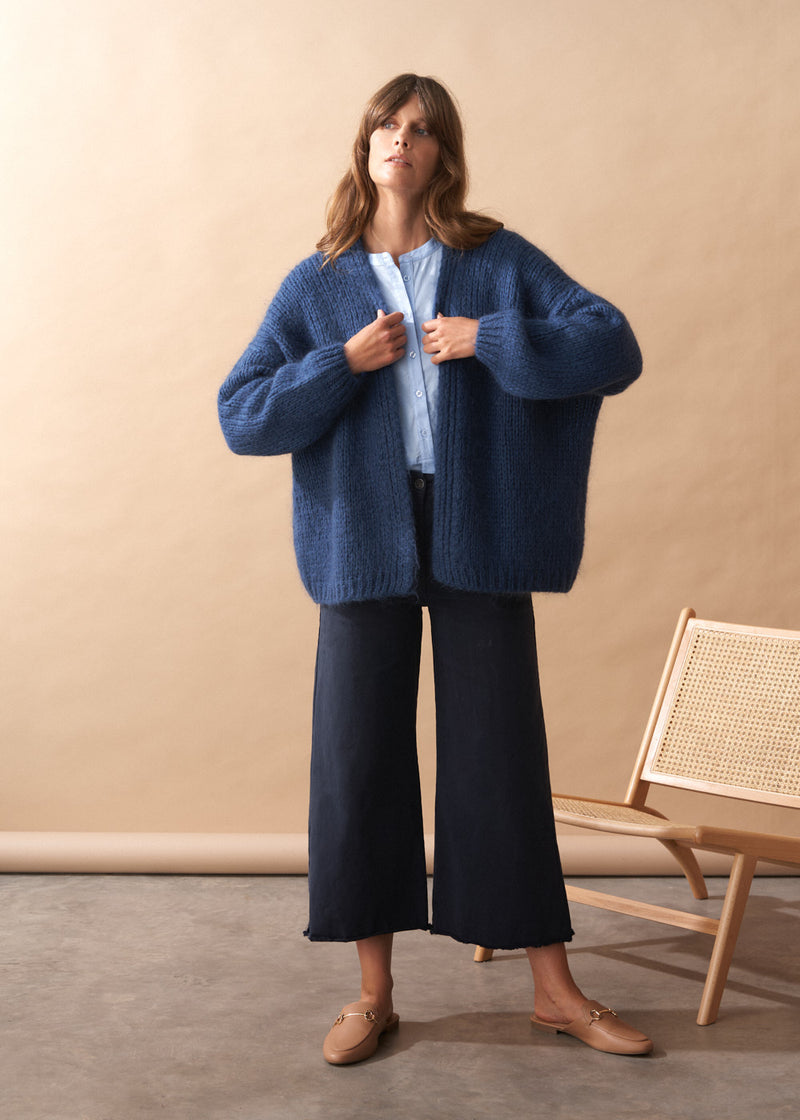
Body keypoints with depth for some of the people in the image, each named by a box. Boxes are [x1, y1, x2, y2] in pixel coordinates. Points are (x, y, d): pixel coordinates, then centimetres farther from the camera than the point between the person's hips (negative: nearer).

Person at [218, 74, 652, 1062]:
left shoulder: (498, 262, 4)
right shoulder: (318, 286, 7)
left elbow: (616, 347, -5)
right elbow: (240, 415, 2)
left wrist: (487, 338, -12)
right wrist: (345, 363, -9)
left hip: (478, 536, -1)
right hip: (364, 539, 1)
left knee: (502, 750, 3)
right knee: (359, 753, 4)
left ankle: (553, 988, 15)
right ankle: (374, 990, 18)